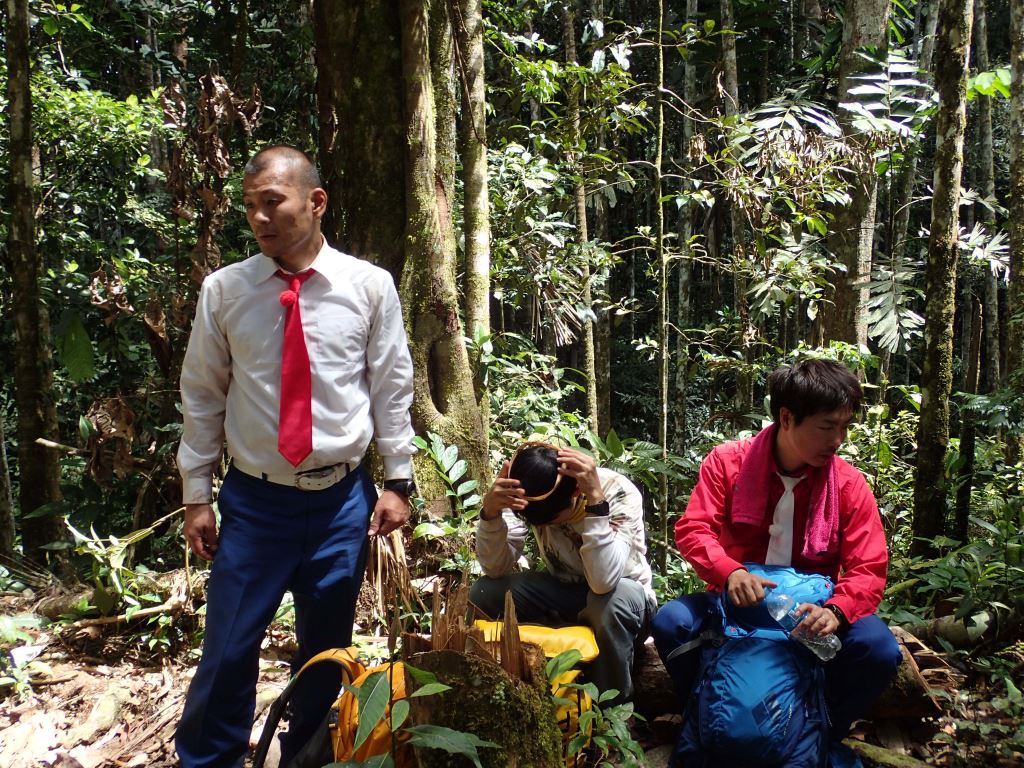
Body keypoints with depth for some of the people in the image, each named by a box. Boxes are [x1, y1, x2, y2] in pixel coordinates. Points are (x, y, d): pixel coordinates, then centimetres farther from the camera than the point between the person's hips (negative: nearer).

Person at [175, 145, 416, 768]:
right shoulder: (224, 290, -2)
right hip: (254, 499, 0)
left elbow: (392, 389, 2)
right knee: (229, 650, 3)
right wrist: (197, 495, 4)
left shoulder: (370, 286, -3)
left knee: (326, 651, 15)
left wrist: (399, 482, 1)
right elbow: (203, 397, 3)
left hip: (343, 499, 1)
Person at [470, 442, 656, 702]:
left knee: (612, 600, -38)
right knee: (484, 593, -20)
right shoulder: (528, 493, -18)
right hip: (562, 591, 4)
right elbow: (496, 569, -20)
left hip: (622, 596, -3)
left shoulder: (619, 493, -28)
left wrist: (595, 499, -46)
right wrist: (490, 510, -36)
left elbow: (604, 582, -40)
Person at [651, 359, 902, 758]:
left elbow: (869, 571, -12)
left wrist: (835, 611, -35)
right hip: (742, 602, 0)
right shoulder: (728, 462, -10)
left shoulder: (850, 484, -9)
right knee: (670, 622, -27)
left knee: (879, 649, -27)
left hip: (812, 610, 1)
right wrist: (729, 572, -38)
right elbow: (692, 530, -16)